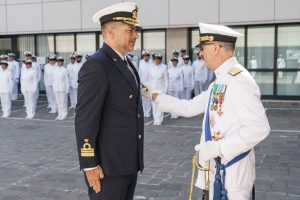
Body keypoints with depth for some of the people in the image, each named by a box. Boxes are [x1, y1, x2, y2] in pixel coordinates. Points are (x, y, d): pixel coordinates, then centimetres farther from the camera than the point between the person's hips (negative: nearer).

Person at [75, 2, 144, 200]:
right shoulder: (96, 66, -16)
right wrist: (90, 164, -18)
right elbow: (85, 120, -19)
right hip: (108, 163, -8)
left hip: (129, 161, 8)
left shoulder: (126, 63, 12)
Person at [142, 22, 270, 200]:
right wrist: (153, 95, 14)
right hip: (217, 168, 8)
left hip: (232, 172, -8)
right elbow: (189, 108, 14)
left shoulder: (239, 80, -19)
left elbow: (259, 128, -25)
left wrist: (217, 147, -24)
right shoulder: (220, 82, 9)